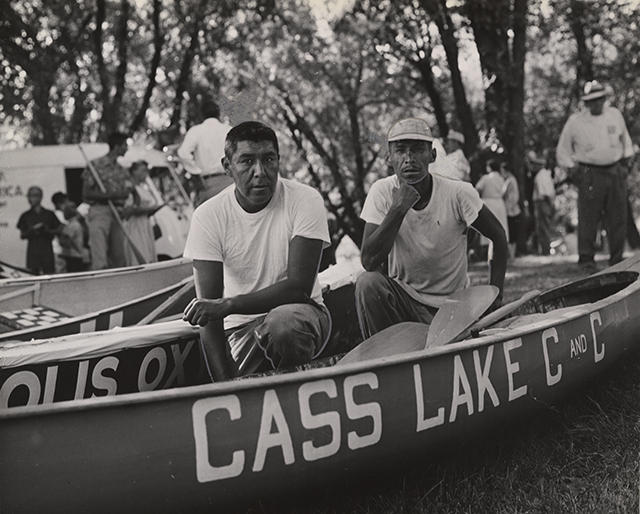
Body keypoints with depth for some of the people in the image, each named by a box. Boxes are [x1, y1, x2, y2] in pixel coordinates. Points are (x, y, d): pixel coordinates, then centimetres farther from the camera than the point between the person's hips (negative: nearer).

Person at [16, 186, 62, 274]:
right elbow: (22, 236, 7)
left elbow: (58, 230, 9)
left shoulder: (49, 214, 6)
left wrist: (48, 230, -10)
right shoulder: (25, 216, 8)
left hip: (47, 250, -1)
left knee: (48, 273, -4)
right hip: (33, 250, 1)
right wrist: (32, 230, -11)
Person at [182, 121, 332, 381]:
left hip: (297, 313, -1)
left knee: (282, 322, -36)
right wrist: (224, 382, -23)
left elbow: (299, 288, -17)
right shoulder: (208, 216, -8)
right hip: (239, 328, 1)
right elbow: (209, 309, -11)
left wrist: (227, 305, -28)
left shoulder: (305, 201, -11)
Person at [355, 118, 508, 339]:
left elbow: (498, 236, -2)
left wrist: (495, 298, -9)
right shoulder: (383, 192, -11)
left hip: (452, 305, 0)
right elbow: (369, 262, -19)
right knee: (368, 282, -28)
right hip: (403, 298, 0)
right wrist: (399, 208, -28)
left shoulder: (458, 193, -14)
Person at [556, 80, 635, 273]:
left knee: (618, 219, 3)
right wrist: (571, 170, 0)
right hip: (590, 175, -3)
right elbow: (562, 150, 8)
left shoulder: (615, 115, 8)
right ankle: (587, 260, 2)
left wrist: (625, 163, 14)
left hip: (616, 173, 3)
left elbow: (625, 140, 22)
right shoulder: (575, 122, -1)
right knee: (588, 220, -6)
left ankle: (617, 261, 12)